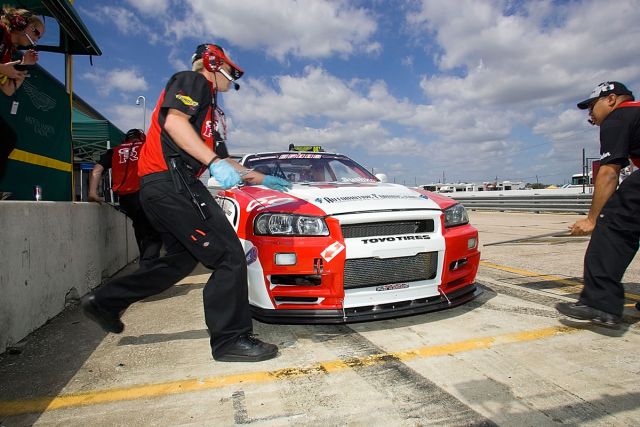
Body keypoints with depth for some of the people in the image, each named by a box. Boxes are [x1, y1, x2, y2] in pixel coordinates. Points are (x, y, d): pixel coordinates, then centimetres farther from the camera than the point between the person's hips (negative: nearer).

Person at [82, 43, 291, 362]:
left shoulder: (211, 109, 30)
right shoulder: (193, 80, 3)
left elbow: (223, 159, 32)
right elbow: (174, 121, -16)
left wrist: (260, 178, 32)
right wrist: (214, 162, -25)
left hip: (168, 185, 11)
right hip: (171, 180, -11)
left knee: (181, 259, 20)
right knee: (230, 258, -12)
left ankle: (105, 302, 30)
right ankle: (230, 339, -4)